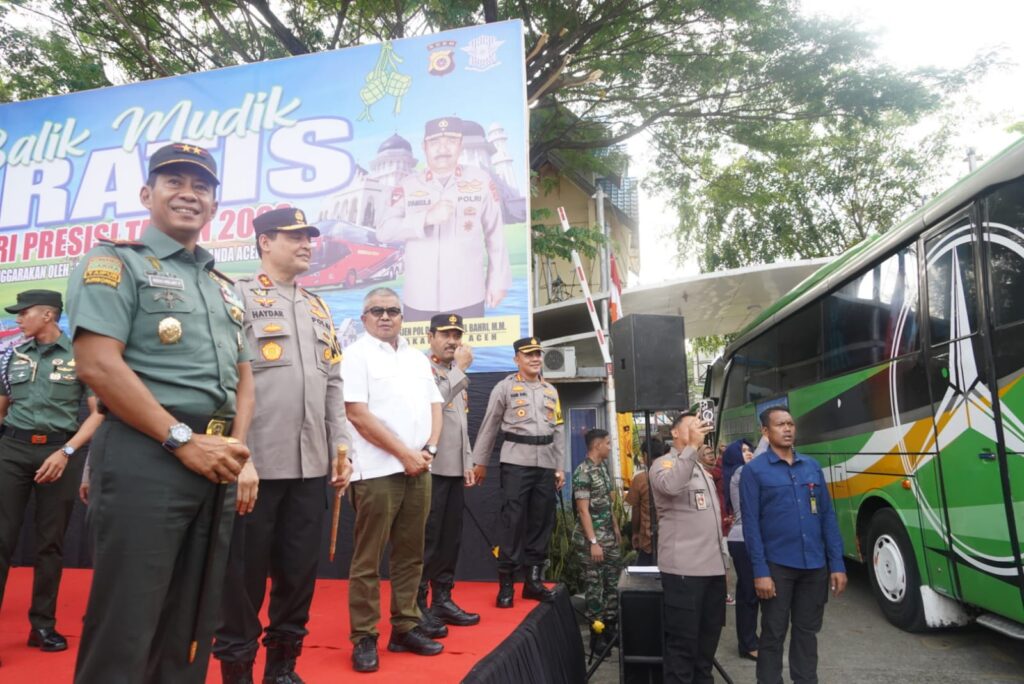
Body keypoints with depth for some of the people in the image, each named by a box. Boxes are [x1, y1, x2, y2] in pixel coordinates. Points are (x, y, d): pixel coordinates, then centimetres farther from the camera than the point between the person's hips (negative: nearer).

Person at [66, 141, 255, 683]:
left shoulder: (223, 286, 20)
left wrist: (240, 455, 4)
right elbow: (97, 364, -13)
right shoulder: (116, 262, 0)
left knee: (191, 623, 14)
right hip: (145, 457, -6)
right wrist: (183, 440, -15)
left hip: (216, 464, 7)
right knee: (124, 627, -1)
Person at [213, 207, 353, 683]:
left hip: (311, 464, 6)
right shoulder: (238, 296, -1)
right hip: (254, 461, -5)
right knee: (244, 571, 6)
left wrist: (340, 448, 11)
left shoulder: (319, 309, 18)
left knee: (300, 569, 12)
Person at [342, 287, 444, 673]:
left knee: (410, 555, 12)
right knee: (367, 560, 1)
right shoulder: (357, 354, -3)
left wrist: (429, 449, -1)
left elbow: (434, 405, 16)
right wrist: (404, 453, -11)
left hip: (419, 470, 6)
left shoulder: (417, 358, 16)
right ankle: (364, 638, 12)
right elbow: (357, 414, -12)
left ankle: (406, 628, 23)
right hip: (377, 471, -6)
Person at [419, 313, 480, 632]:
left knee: (450, 538, 12)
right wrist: (460, 368, -20)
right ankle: (418, 604, 9)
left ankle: (442, 600, 21)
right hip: (430, 468, -8)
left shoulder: (457, 374, 18)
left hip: (455, 469, 8)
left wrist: (468, 463, 17)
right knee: (427, 539, -2)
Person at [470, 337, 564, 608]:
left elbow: (557, 430, 16)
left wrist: (560, 467, 12)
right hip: (516, 462, -5)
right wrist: (480, 462, 1)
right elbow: (489, 426, 1)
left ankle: (533, 579, 18)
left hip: (546, 463, 5)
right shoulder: (505, 387, 0)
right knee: (512, 521, -6)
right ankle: (506, 583, 3)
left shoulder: (551, 390, 15)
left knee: (542, 521, 7)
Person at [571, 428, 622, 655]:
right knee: (594, 587, 2)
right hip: (591, 539, -8)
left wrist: (616, 529, 16)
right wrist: (593, 542, -21)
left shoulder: (603, 468, 10)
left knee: (613, 584, 13)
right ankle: (597, 635, 13)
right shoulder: (583, 472, -17)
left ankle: (610, 628, 26)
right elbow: (583, 510, -19)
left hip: (609, 536, 8)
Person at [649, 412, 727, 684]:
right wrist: (692, 446, -27)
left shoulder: (703, 470, 21)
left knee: (709, 635, 17)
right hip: (684, 569, -8)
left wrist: (722, 558, 21)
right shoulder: (664, 464, -6)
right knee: (682, 641, -2)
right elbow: (671, 485, -31)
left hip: (713, 567, 8)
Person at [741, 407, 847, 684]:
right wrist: (760, 571, -14)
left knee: (808, 632, 16)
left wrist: (837, 564, 4)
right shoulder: (754, 470, -5)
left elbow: (828, 516, 9)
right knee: (773, 634, 7)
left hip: (815, 566, 4)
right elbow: (751, 524, -8)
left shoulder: (812, 466, 8)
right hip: (777, 566, -4)